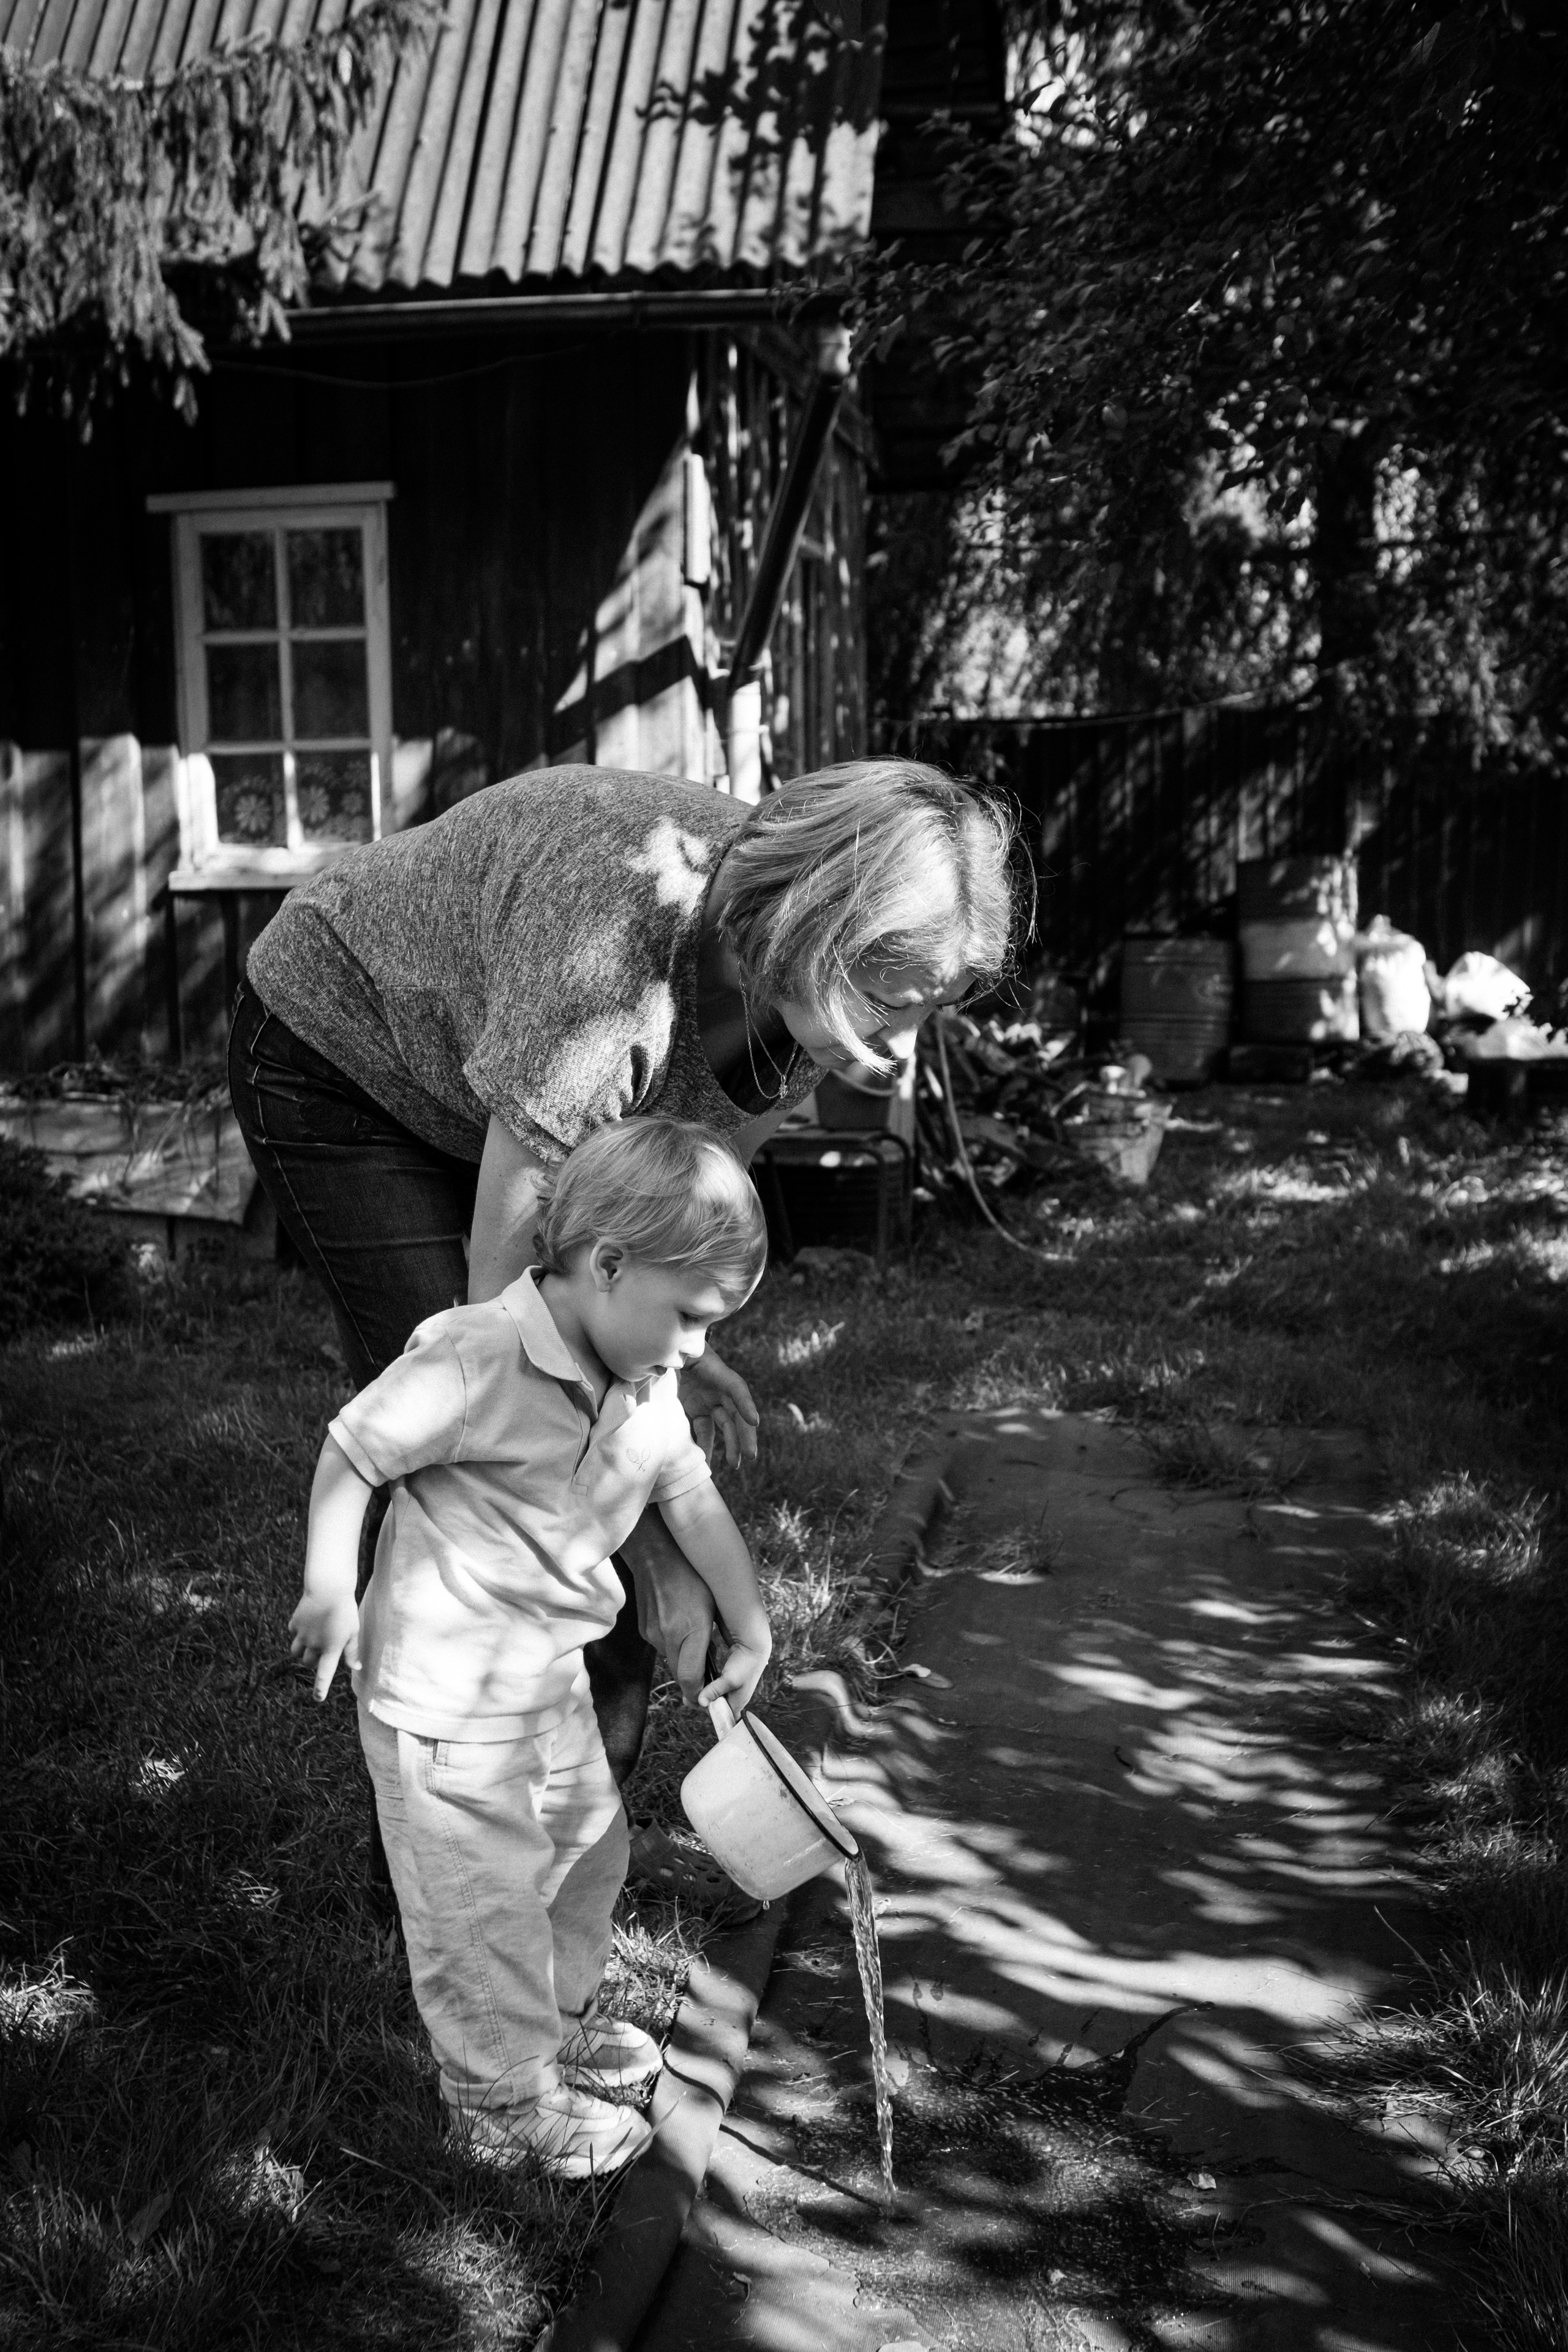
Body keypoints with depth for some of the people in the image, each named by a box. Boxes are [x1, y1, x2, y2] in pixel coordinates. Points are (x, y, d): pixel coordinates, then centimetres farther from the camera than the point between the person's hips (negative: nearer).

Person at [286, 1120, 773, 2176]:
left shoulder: (647, 1391, -2)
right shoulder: (475, 1360, -27)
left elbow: (696, 1501, 9)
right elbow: (350, 1454, -19)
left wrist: (752, 1631, 14)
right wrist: (332, 1589, -21)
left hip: (553, 1675, 9)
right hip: (443, 1692, -8)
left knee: (590, 1846, 23)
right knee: (487, 1901, 4)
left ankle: (556, 2023, 47)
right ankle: (506, 2096, 26)